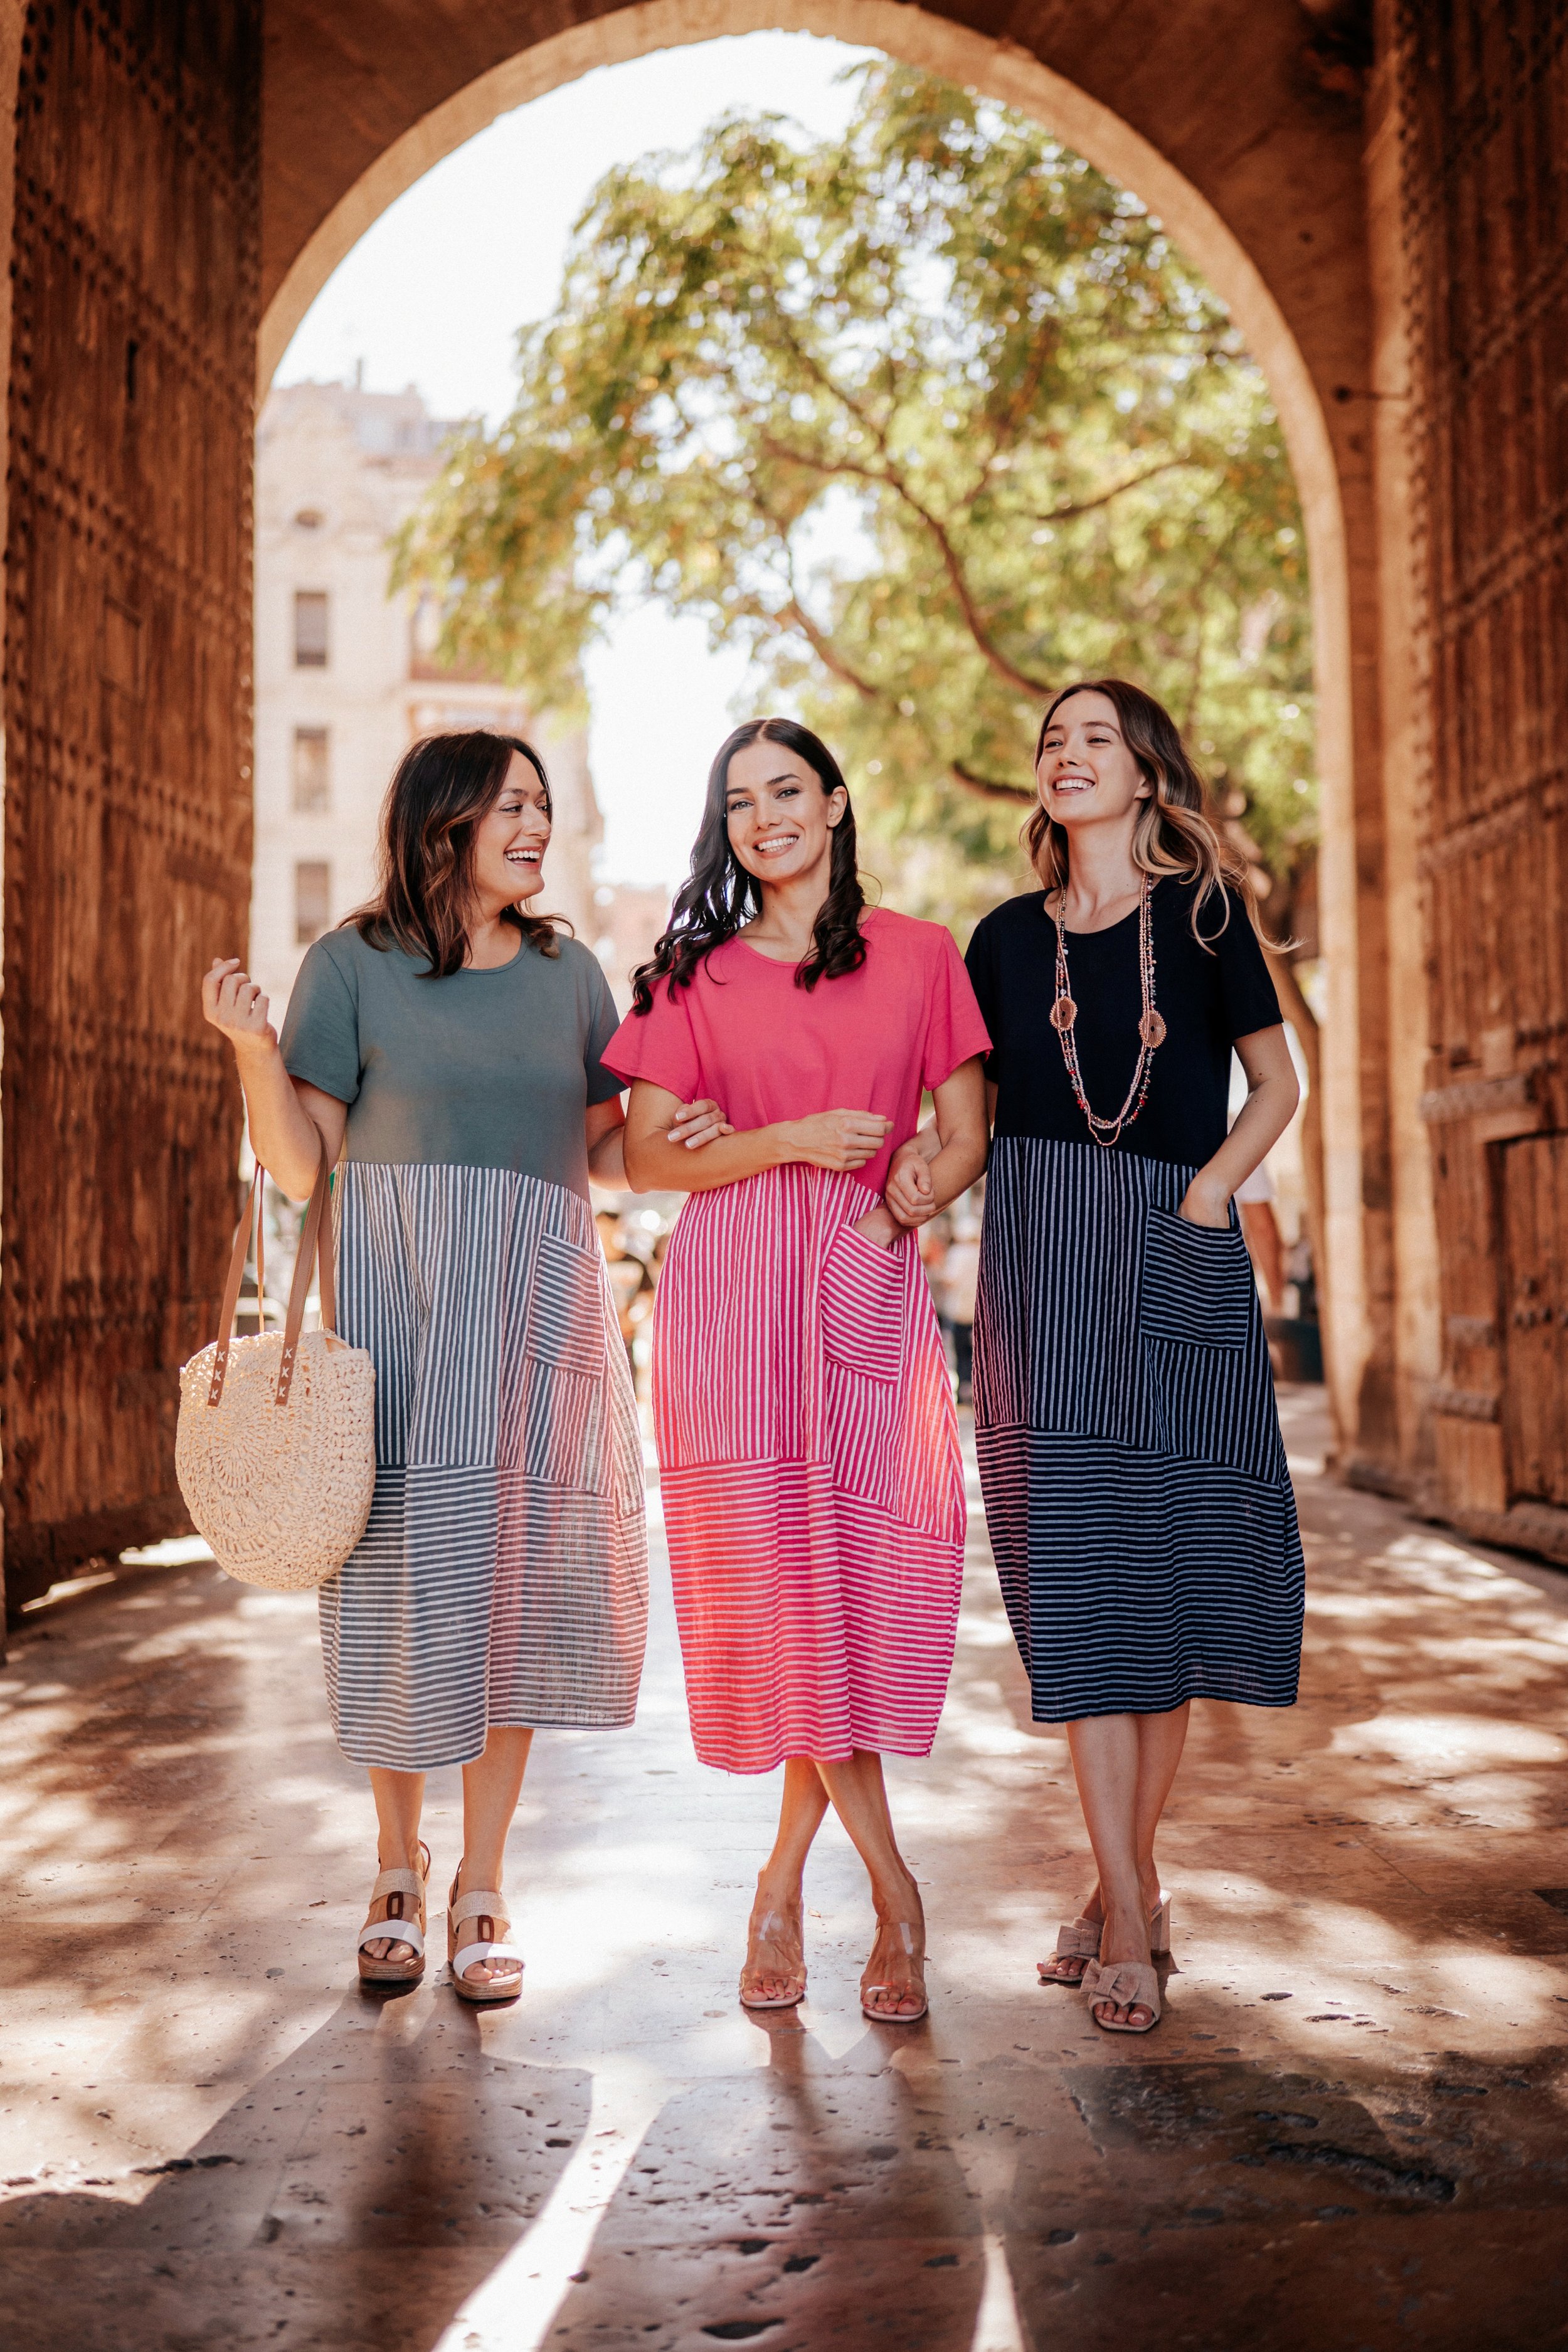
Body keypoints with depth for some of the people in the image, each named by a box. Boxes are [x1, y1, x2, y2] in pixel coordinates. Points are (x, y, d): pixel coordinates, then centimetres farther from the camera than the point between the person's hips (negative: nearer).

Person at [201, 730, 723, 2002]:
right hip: (394, 1298, -2)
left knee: (515, 1575, 1)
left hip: (538, 1301, 2)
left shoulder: (568, 973, 13)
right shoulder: (354, 964, 3)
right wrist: (255, 1049, -16)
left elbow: (601, 1152, 15)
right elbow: (303, 1165, -1)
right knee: (404, 1569, 2)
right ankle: (399, 1869, 24)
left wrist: (680, 1138, -4)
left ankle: (482, 1889, 15)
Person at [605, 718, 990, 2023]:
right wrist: (790, 1142, -10)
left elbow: (965, 1142, 9)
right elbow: (646, 1154, 4)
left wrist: (885, 1216, -9)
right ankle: (894, 1895, 7)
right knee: (774, 1577, -6)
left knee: (862, 1579, -5)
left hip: (869, 1291, 1)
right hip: (730, 1296, 0)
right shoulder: (693, 972, 11)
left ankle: (784, 1882, 13)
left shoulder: (921, 957, 11)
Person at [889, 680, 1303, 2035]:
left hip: (1177, 1263, -1)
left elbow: (1277, 1082, 8)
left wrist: (1208, 1192, -7)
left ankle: (1128, 1883, 17)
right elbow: (975, 1103, 14)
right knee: (1076, 1571, -3)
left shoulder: (1202, 914, 5)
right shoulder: (1008, 938, 12)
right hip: (1040, 1265, 2)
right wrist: (918, 1157, -7)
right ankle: (1129, 1908, 5)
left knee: (1168, 1554, 1)